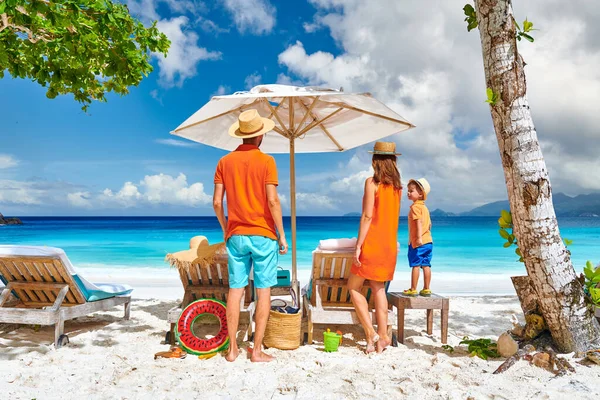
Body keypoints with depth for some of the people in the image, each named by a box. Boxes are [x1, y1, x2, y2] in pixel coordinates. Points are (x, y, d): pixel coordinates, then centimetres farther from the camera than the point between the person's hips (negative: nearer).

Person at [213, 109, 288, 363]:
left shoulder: (225, 162, 4)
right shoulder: (266, 161, -7)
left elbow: (217, 203, 3)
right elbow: (273, 201, -14)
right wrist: (282, 235, -5)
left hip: (235, 235, 4)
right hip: (263, 235, -4)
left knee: (235, 290, 9)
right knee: (263, 291, 5)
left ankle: (232, 349, 16)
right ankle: (257, 350, 9)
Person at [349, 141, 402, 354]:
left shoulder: (372, 182, -12)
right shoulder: (397, 185, 9)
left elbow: (367, 216, -16)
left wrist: (358, 245, -15)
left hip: (373, 243, -7)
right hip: (389, 244, 7)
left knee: (353, 287, 4)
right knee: (378, 289, 13)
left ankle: (371, 333, -2)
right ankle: (383, 334, 12)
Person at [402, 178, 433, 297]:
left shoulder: (415, 207, -11)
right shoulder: (424, 207, 16)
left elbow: (419, 222, -22)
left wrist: (419, 238, -28)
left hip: (417, 242, -8)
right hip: (428, 241, 8)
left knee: (416, 265, -3)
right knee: (426, 265, 8)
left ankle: (413, 289, 1)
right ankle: (426, 289, 12)